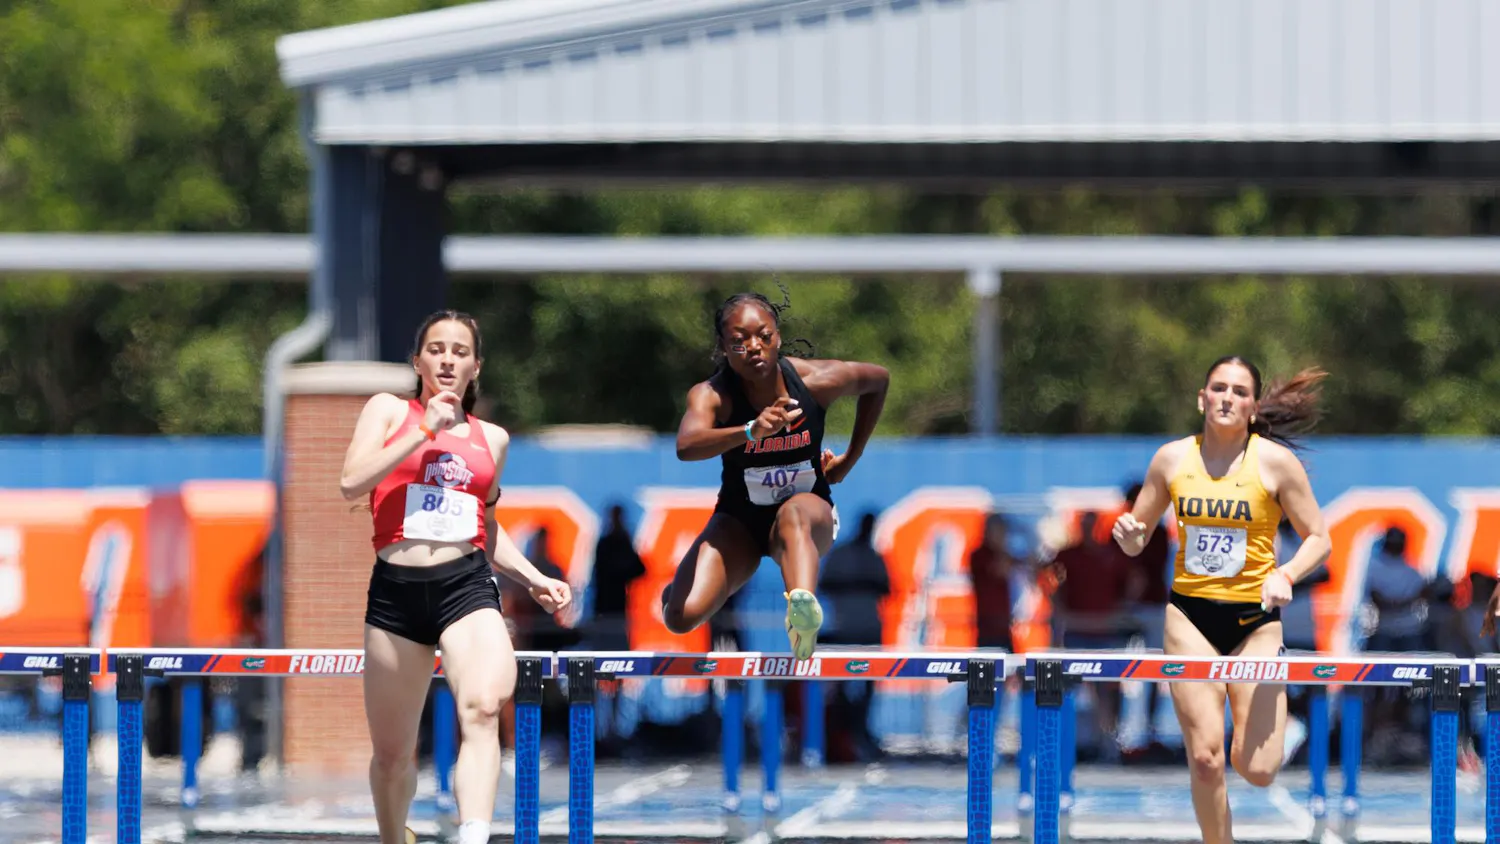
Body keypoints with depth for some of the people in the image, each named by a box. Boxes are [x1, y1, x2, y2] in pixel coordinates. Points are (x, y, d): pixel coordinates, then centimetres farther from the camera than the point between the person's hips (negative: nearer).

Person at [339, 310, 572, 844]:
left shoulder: (492, 438, 18)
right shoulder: (389, 410, 9)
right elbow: (352, 484, -8)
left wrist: (534, 579, 16)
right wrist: (425, 429, -7)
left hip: (467, 585, 1)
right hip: (396, 588, -1)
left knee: (483, 708, -30)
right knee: (391, 754, 7)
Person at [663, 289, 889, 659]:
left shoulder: (816, 381, -16)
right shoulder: (712, 394, -21)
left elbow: (879, 379, 6)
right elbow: (687, 447, -44)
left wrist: (850, 459, 7)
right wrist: (750, 431, -61)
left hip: (810, 508, -1)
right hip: (739, 519, 1)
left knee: (792, 515, -39)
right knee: (682, 617, -17)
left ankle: (803, 606, -69)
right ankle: (675, 589, 23)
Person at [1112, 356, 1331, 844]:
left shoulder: (1276, 462, -6)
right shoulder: (1172, 459, 2)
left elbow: (1318, 539, -1)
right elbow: (1136, 541, 11)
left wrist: (1286, 575, -20)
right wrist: (1128, 535, -13)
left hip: (1255, 619, -1)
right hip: (1190, 615, 1)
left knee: (1256, 770, -6)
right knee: (1205, 759, -10)